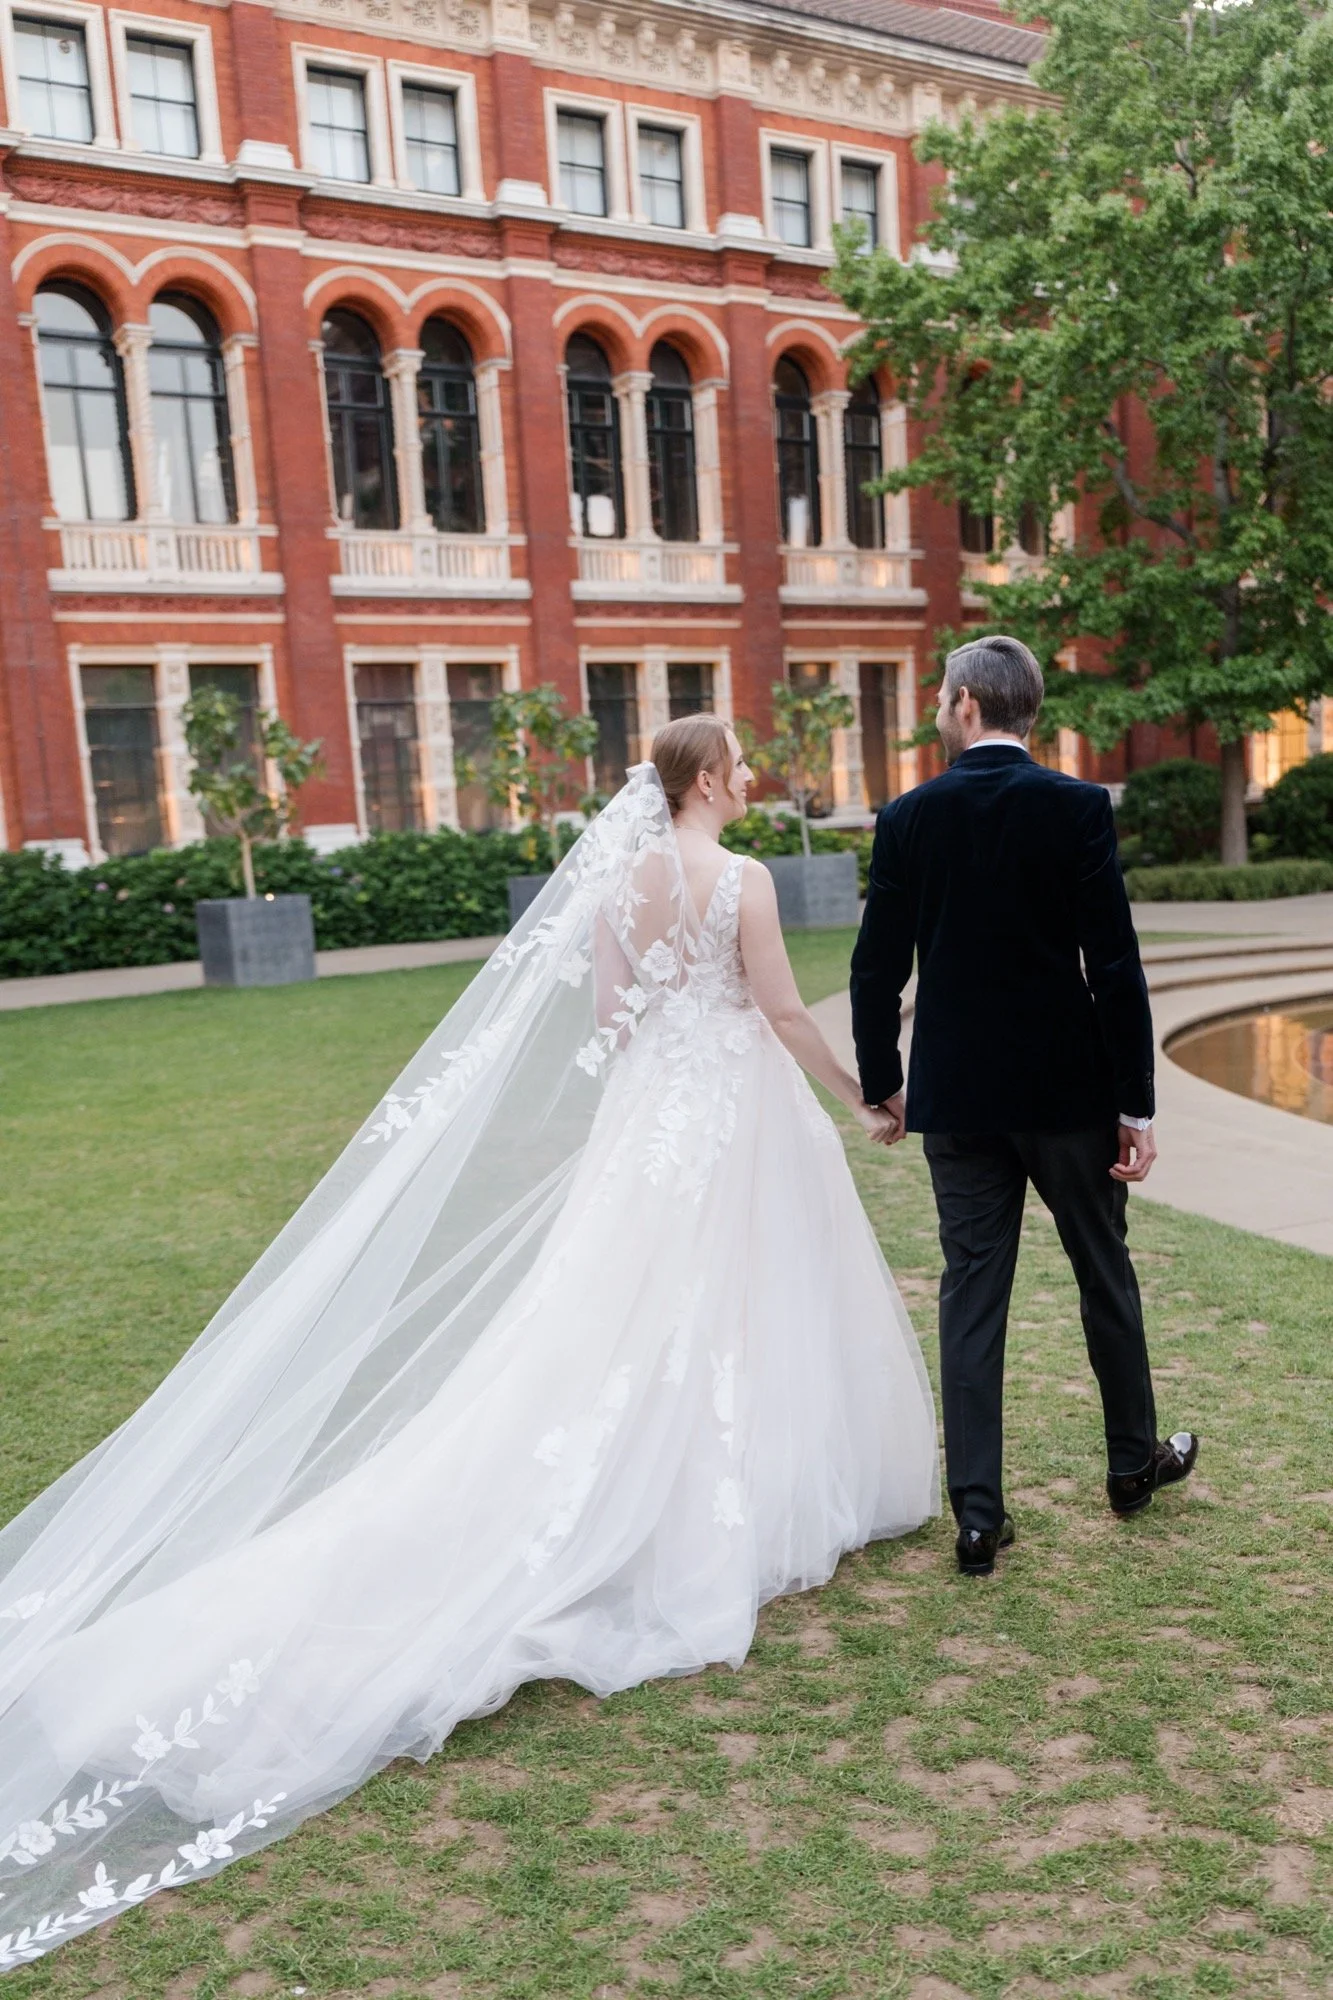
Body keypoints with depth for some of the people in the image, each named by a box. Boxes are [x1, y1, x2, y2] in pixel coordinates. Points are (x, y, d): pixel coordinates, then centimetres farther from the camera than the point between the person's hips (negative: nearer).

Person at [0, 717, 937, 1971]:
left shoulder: (615, 876, 4)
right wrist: (860, 1098, 4)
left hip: (644, 1116, 5)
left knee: (627, 1310, 12)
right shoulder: (743, 879, -12)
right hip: (738, 1114, -5)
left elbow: (605, 1018, 7)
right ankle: (757, 1499, 22)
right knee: (753, 1299, 10)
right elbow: (783, 1010, -10)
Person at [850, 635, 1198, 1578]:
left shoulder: (908, 818, -3)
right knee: (1104, 1271, 18)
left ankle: (979, 1514, 10)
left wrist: (883, 1080, 13)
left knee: (972, 1291, 7)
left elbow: (877, 970, -1)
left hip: (957, 1092, 1)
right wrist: (1136, 1104, -6)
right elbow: (1115, 963, -12)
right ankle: (1135, 1458, 37)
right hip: (1067, 1085, -1)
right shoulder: (1079, 807, -9)